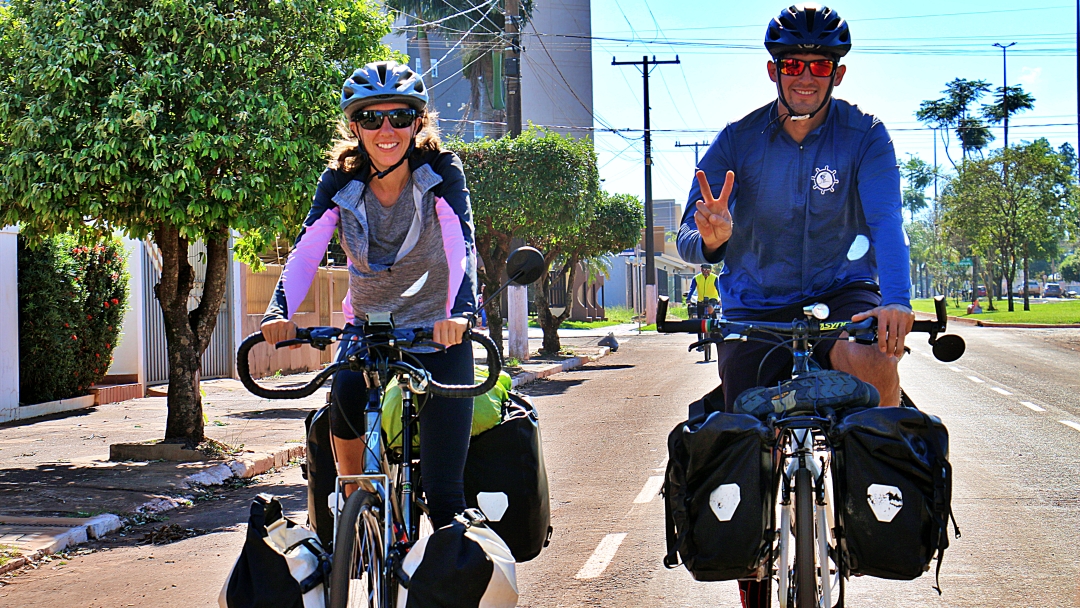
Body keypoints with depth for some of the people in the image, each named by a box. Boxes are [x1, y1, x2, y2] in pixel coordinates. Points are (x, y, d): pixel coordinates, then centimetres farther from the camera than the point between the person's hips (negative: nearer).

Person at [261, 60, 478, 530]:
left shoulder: (441, 172, -14)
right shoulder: (341, 181, -8)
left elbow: (461, 244, -28)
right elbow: (307, 248, -20)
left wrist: (460, 310, -46)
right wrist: (281, 310, -39)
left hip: (437, 330, -2)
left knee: (443, 487, -10)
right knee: (345, 400, -28)